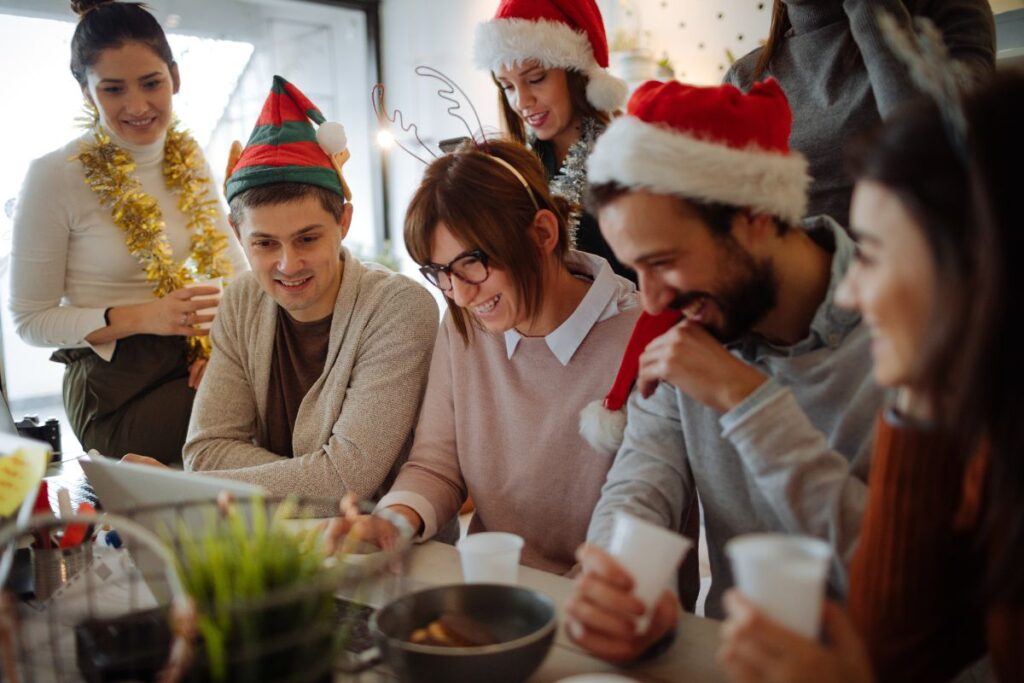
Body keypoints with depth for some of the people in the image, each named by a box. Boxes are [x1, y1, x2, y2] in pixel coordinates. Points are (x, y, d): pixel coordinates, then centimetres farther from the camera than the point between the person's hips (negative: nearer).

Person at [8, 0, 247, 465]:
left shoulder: (187, 158, 4)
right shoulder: (53, 177, -11)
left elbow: (231, 264, 9)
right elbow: (29, 320, -6)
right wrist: (139, 318, -21)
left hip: (193, 365, 6)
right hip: (115, 389, -5)